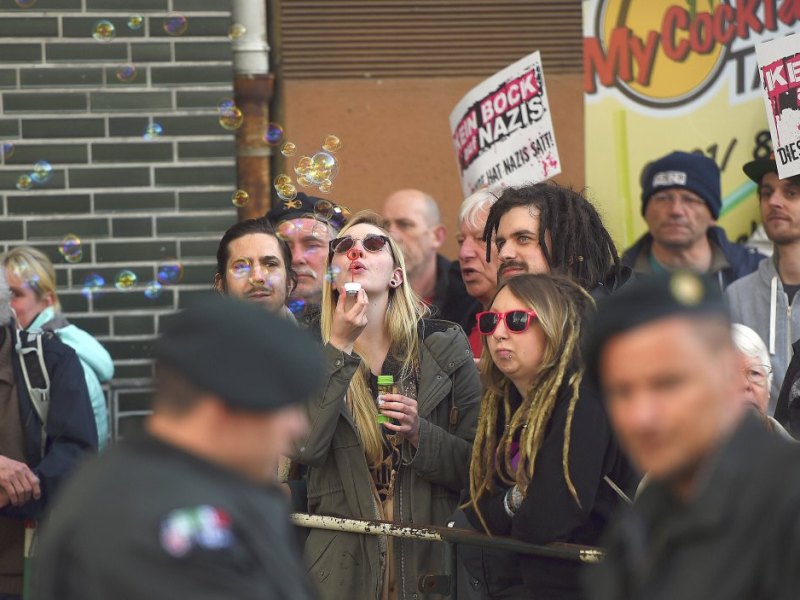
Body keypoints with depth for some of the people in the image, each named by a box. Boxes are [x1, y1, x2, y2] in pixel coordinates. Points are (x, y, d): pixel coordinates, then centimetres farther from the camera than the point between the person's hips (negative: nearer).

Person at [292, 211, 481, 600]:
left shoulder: (444, 347, 0)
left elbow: (477, 465, 0)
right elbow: (303, 447, -14)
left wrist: (420, 433, -17)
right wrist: (339, 347, -17)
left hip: (429, 555, 0)